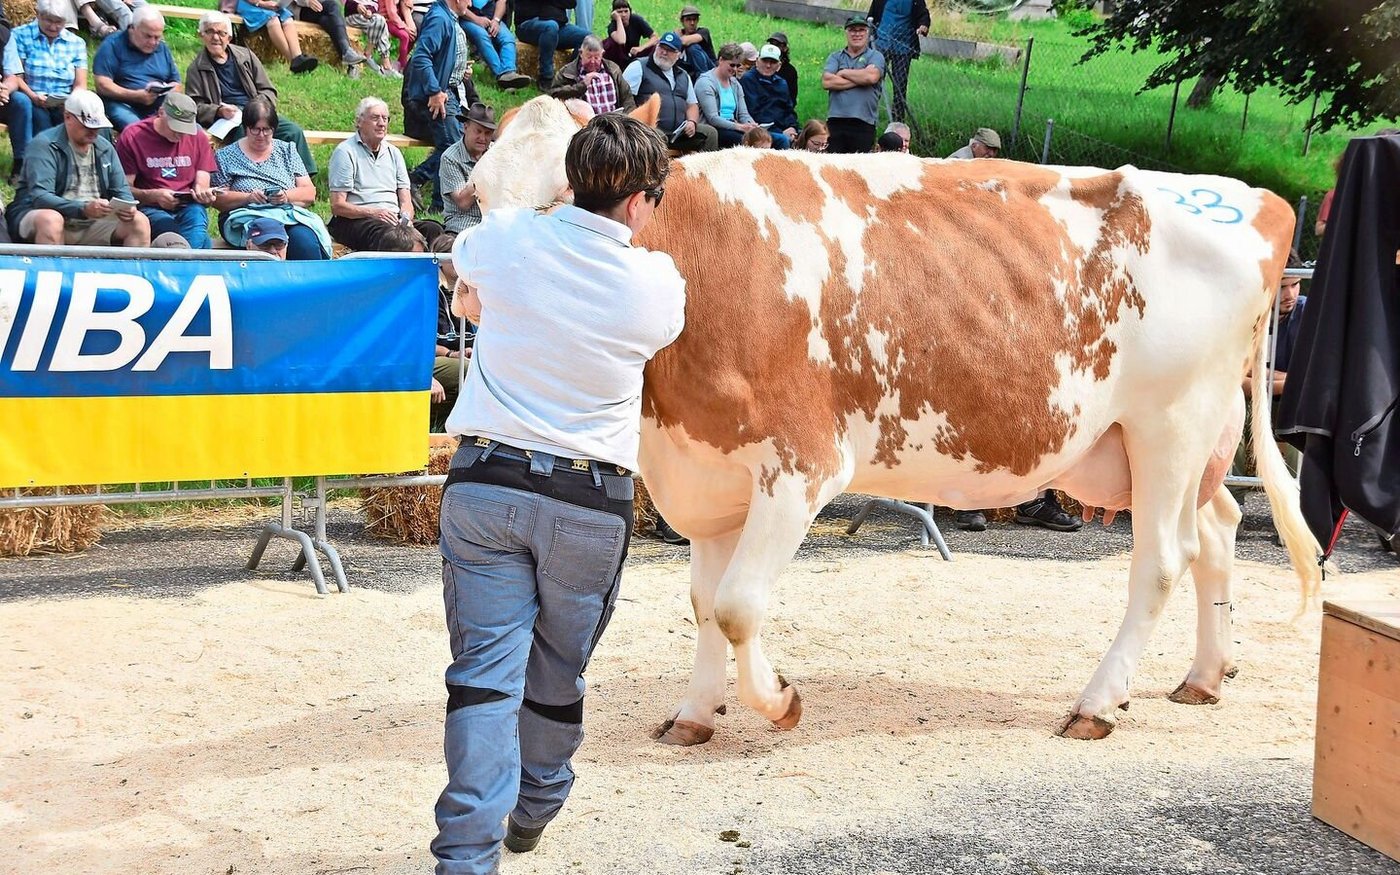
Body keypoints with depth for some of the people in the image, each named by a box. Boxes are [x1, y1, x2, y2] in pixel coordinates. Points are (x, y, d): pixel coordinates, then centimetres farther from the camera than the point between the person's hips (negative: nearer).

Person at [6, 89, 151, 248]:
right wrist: (84, 209, -34)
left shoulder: (105, 148, 12)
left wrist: (127, 207, -12)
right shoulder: (44, 145, -8)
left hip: (92, 226, 5)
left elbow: (121, 191, 15)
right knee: (50, 219, -39)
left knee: (140, 221, -14)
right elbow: (39, 197, -20)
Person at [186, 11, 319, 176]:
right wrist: (219, 111, -16)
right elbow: (194, 106, 3)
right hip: (229, 120, -4)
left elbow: (268, 90, 16)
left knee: (293, 131, -23)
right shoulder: (196, 69, 8)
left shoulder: (245, 56, 17)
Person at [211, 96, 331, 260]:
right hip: (245, 218, -2)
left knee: (304, 238, -34)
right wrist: (248, 197, -13)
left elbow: (310, 194, 12)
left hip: (289, 215, 2)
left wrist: (287, 196, -8)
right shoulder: (226, 156, 12)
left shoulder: (287, 150, 18)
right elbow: (217, 199, 3)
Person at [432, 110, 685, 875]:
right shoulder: (656, 284, -7)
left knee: (485, 667, 1)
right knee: (559, 668, 18)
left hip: (483, 482, 1)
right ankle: (534, 811, 36)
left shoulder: (504, 237, -4)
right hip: (590, 500, 0)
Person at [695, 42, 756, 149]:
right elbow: (712, 118, -16)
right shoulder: (706, 82, -5)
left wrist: (752, 124, -10)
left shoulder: (735, 84, 19)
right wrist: (739, 127, -26)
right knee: (742, 139, -34)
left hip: (731, 127, 7)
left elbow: (743, 114, 15)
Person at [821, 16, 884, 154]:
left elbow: (872, 76, -12)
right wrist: (859, 80, -5)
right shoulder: (835, 57, 15)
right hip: (835, 121, 2)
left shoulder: (875, 56, 10)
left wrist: (844, 72, 0)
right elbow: (826, 82, -3)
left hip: (864, 123, -2)